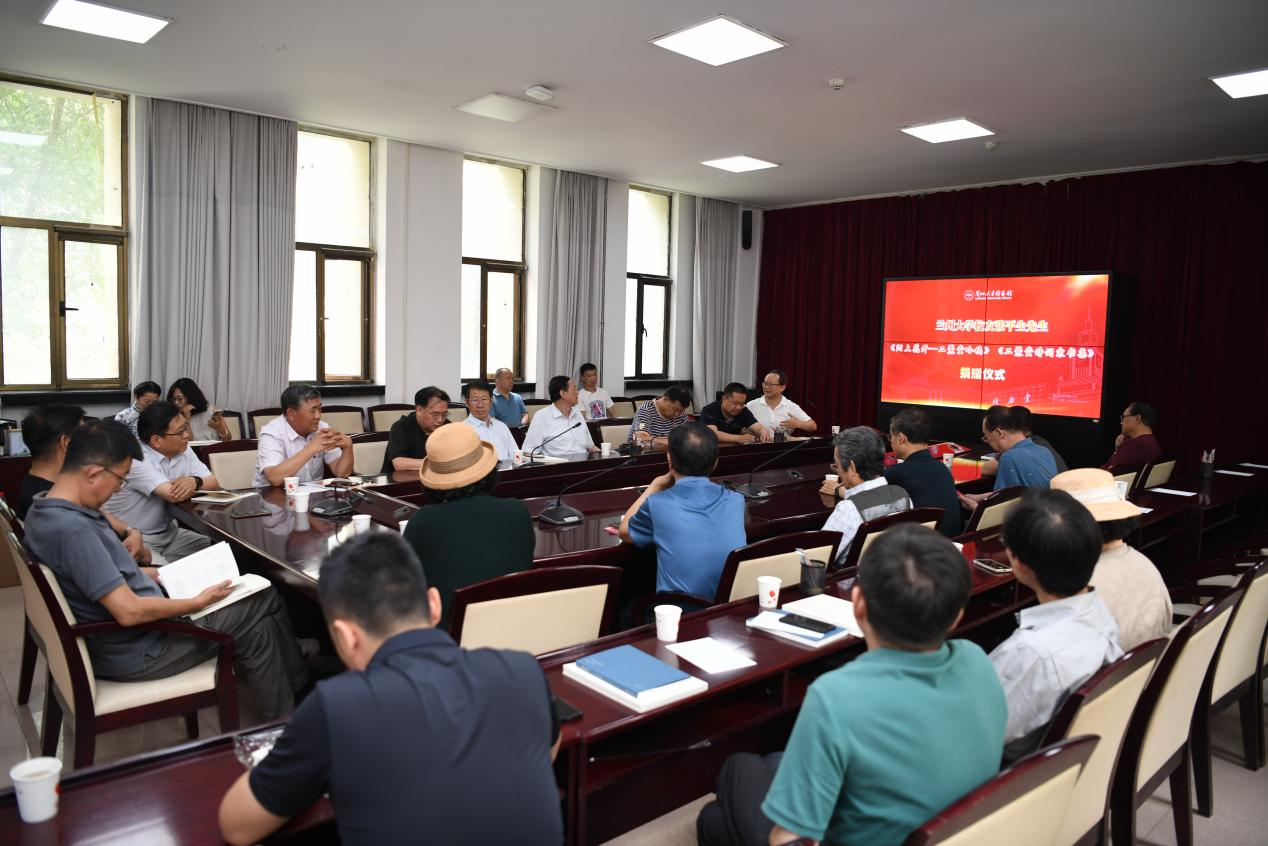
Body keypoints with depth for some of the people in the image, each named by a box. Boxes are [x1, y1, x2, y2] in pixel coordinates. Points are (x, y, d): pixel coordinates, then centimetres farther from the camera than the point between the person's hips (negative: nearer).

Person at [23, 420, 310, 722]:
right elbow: (130, 612, -31)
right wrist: (198, 603, -18)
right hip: (136, 652, -10)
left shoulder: (45, 510, 0)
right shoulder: (74, 530, -32)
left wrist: (139, 573, 11)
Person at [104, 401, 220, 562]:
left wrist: (195, 481, -24)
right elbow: (175, 495, -30)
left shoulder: (183, 449, 2)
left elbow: (213, 483, -2)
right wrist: (200, 485, -10)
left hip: (168, 533, 7)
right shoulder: (135, 459, -21)